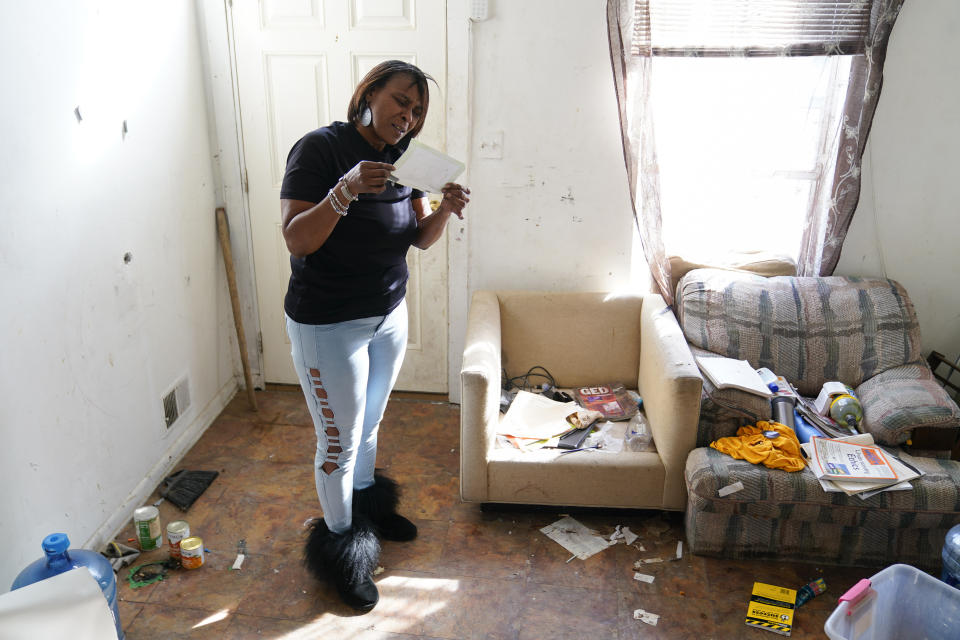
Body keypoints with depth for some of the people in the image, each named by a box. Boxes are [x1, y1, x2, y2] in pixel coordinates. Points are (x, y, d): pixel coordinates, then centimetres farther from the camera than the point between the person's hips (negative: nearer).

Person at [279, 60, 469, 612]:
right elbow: (296, 240, -23)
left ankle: (367, 505, 47)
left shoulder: (403, 158, 4)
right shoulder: (321, 148, -16)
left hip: (389, 316, 7)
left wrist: (446, 209, -15)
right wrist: (346, 190, -37)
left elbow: (420, 238, 6)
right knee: (340, 440, 6)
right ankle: (340, 545, 27)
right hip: (328, 324, -6)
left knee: (370, 424, 23)